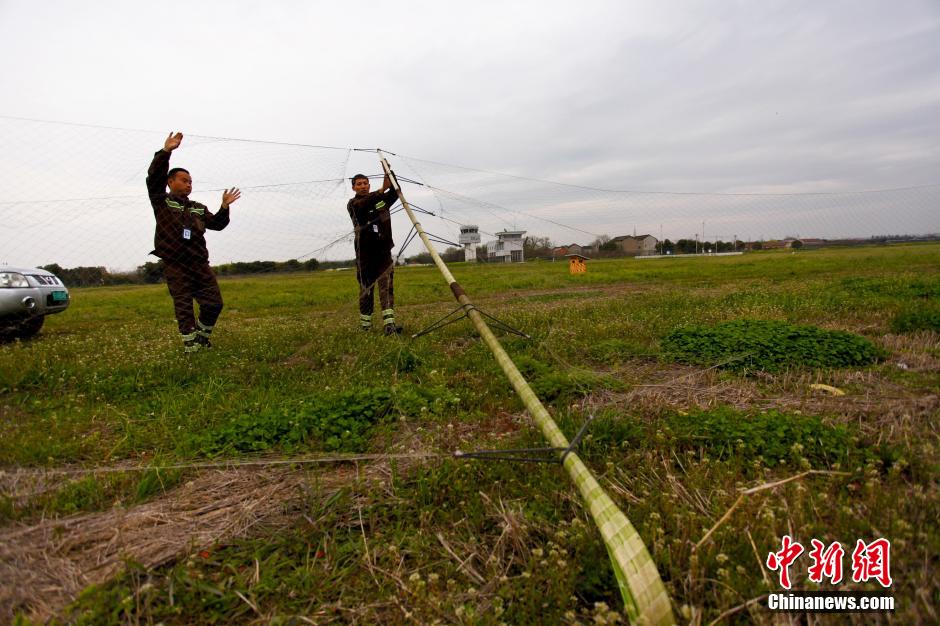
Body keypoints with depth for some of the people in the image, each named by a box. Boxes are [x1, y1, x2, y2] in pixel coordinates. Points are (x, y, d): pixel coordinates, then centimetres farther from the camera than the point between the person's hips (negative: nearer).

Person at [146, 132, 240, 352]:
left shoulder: (199, 209, 19)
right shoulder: (161, 201, 5)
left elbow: (217, 224, 12)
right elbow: (154, 177, -8)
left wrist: (224, 207, -4)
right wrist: (165, 151, -16)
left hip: (200, 264, 4)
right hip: (175, 266, -4)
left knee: (214, 303, 2)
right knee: (184, 308, -1)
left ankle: (201, 335, 23)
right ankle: (191, 346, 6)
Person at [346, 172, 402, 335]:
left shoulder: (382, 199, 15)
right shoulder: (353, 203, 3)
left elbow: (395, 193, -2)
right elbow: (365, 204, -19)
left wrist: (392, 182, -21)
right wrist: (382, 189, -30)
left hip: (384, 250, 2)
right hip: (365, 252, -2)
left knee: (387, 286, -8)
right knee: (366, 288, 4)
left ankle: (389, 323, -16)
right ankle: (365, 325, 14)